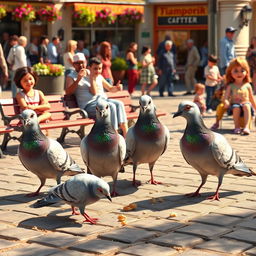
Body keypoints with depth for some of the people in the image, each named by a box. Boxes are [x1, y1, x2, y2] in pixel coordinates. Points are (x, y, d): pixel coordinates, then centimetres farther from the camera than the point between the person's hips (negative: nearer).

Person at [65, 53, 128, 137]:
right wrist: (78, 79, -18)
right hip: (88, 105, -6)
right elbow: (68, 92, -10)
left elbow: (110, 88, 27)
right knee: (111, 106, -30)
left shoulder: (99, 77, 23)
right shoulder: (71, 77, 7)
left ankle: (126, 135, -31)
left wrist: (116, 88, 4)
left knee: (119, 104, -24)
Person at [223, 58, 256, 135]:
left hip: (246, 103, 1)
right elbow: (226, 97, -3)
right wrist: (226, 102, -25)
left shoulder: (247, 85, 9)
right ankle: (237, 127, -24)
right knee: (236, 107, -35)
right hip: (235, 104, -1)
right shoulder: (231, 86, 5)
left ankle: (246, 127, -40)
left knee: (246, 106, -34)